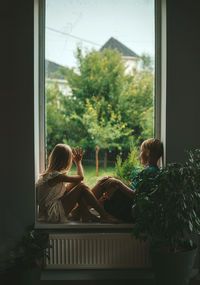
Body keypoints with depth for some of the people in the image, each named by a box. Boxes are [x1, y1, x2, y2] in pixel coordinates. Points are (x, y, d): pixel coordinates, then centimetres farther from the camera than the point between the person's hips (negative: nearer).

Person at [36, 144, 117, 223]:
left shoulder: (49, 173, 10)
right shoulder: (57, 176, -19)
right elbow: (81, 177, -10)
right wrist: (78, 161, 7)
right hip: (53, 216, -9)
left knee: (76, 183, 8)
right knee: (82, 187, -11)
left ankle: (86, 216, 6)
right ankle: (105, 216, -5)